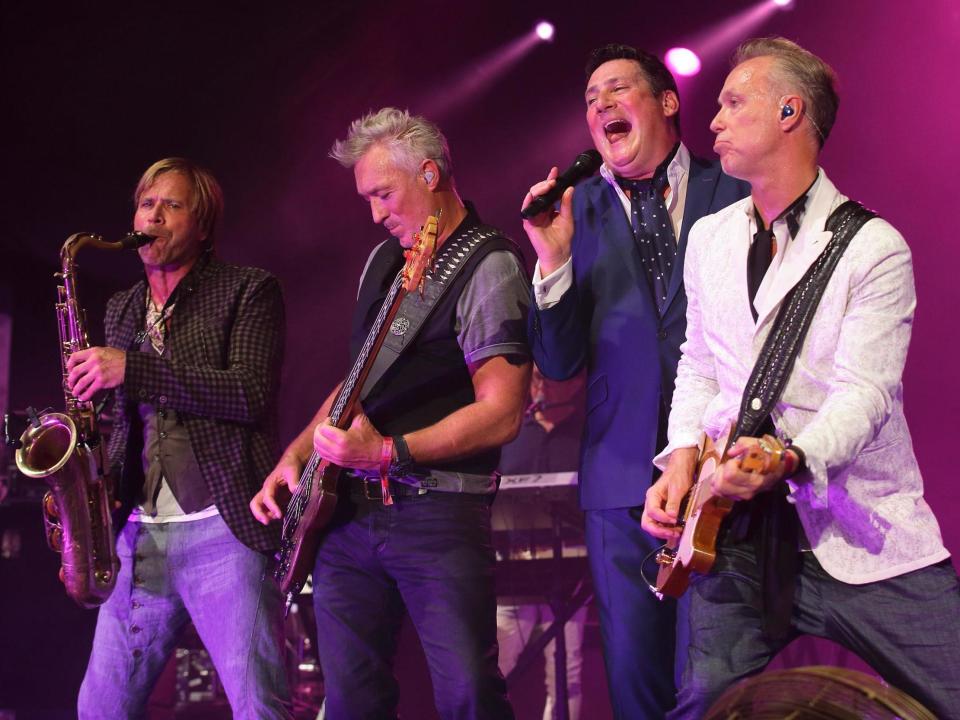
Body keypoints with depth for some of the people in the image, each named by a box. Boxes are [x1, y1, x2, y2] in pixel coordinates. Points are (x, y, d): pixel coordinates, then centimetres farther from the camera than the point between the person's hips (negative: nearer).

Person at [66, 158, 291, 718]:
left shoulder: (249, 290, 1)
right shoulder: (121, 309, 20)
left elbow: (251, 393, -13)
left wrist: (131, 368, -17)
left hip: (224, 526, -6)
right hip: (139, 532, 6)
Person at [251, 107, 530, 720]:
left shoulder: (489, 266, -8)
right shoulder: (383, 262, 17)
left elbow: (502, 414, -17)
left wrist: (385, 451, -21)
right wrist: (296, 455, 11)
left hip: (438, 511, -7)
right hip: (348, 511, 7)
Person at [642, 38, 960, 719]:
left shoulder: (874, 248, -6)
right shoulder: (708, 238, 14)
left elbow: (863, 392, -15)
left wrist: (790, 458, -34)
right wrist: (682, 458, 3)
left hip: (862, 542, -4)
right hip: (738, 534, 5)